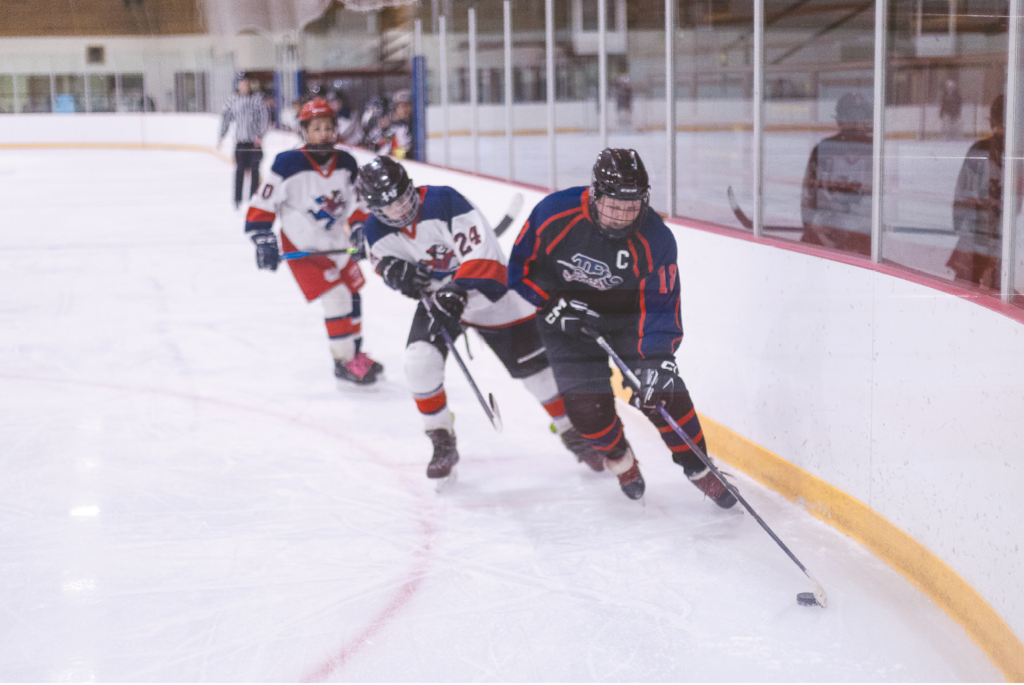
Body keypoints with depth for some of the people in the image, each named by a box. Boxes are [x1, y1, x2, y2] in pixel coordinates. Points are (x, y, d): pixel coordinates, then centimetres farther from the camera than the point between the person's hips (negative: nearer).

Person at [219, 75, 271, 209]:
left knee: (254, 170, 3)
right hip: (240, 140, 1)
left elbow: (264, 117, -5)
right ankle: (238, 199, 4)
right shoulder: (233, 100, 5)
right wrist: (221, 136, 10)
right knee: (240, 169, -1)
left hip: (255, 140, -1)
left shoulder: (258, 98, -2)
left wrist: (260, 135, -13)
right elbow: (226, 117, 12)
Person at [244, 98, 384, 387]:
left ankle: (355, 353, 36)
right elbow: (263, 204, -14)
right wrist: (263, 239, -19)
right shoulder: (288, 164, -20)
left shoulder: (346, 163, -3)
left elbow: (355, 202, 8)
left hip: (335, 243, 7)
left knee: (352, 294, 15)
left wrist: (360, 228, -6)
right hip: (301, 247, -6)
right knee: (336, 296, -16)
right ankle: (344, 364, -5)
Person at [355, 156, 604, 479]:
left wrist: (458, 290, -40)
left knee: (533, 364, -1)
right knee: (419, 359, -18)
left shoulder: (444, 200, -28)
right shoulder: (377, 229, -11)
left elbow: (481, 250, -31)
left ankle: (573, 432, 18)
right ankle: (443, 443, 0)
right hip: (437, 295, 4)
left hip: (486, 289, -4)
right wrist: (392, 269, -26)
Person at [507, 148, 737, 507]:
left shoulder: (656, 240, -24)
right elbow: (520, 267, -11)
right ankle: (620, 459, 20)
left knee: (663, 391, -13)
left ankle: (698, 468, 8)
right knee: (587, 403, -12)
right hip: (564, 313, 0)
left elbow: (660, 307, -22)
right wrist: (553, 306, -21)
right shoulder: (554, 213, -25)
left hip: (627, 315, 0)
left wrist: (658, 362, -33)